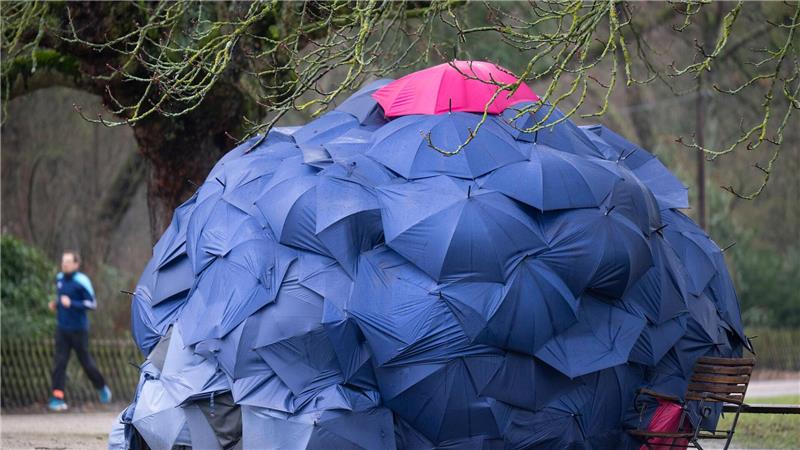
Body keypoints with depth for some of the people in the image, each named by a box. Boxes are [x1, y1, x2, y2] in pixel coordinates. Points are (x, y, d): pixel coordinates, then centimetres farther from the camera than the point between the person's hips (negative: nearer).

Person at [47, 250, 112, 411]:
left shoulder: (81, 281, -14)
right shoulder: (59, 278, 6)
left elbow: (92, 304, -15)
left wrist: (71, 303, -24)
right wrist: (56, 304, 2)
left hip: (79, 329, -5)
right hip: (62, 328, 5)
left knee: (86, 361, 7)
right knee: (59, 362, -6)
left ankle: (102, 388, 31)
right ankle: (57, 397, -8)